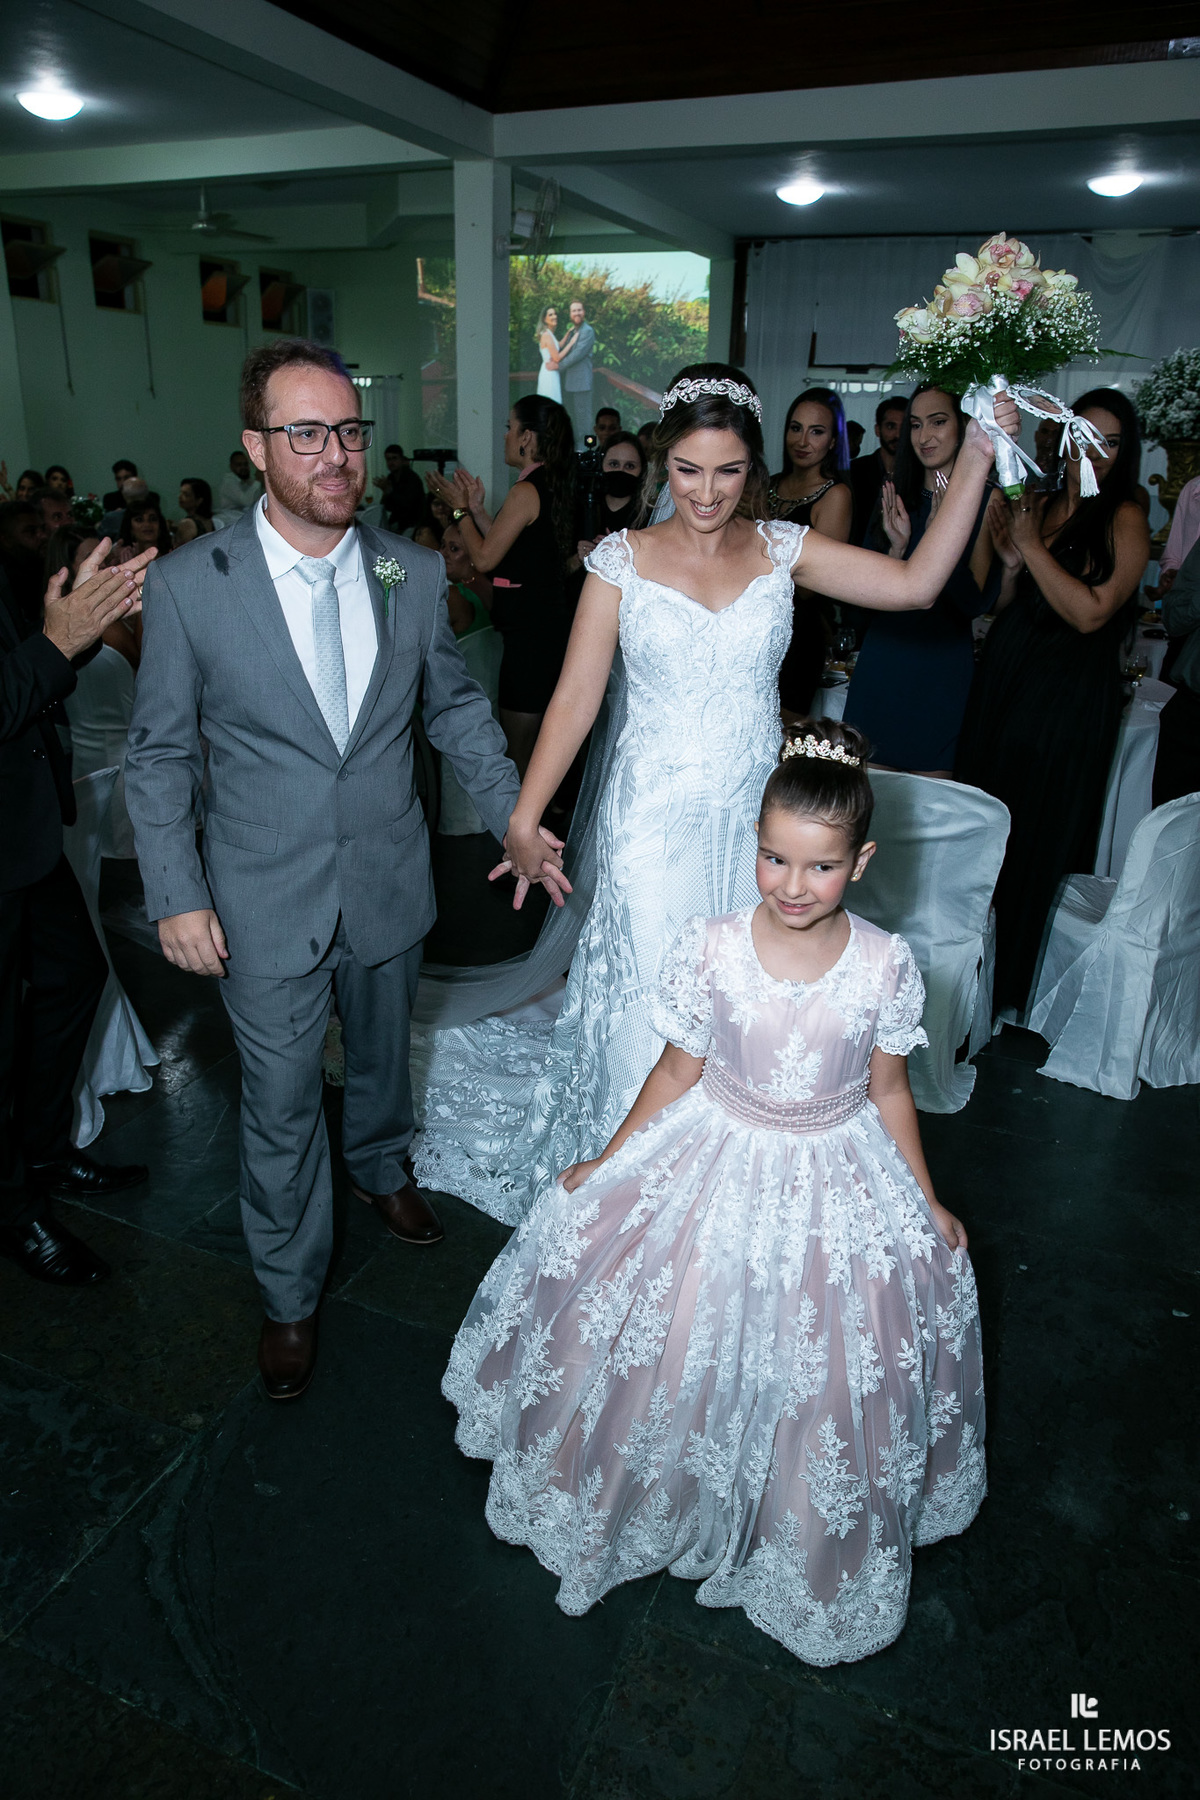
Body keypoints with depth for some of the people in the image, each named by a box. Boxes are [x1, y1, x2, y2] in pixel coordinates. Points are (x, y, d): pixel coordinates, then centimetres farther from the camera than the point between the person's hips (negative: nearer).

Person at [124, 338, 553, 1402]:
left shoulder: (416, 575, -4)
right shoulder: (188, 586, -12)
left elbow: (455, 706, 8)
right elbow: (161, 754, -5)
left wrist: (514, 814, 0)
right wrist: (177, 895, -10)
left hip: (389, 888, 3)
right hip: (265, 905, -2)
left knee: (383, 1055, 25)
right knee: (281, 1106, 10)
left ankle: (380, 1167, 57)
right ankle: (291, 1295, 33)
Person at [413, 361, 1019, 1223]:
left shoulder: (781, 548, 3)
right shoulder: (624, 560, -3)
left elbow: (915, 582, -6)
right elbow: (576, 697, -6)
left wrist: (978, 457, -10)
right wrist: (525, 819, -11)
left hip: (755, 821, 2)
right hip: (655, 822, -2)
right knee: (653, 1008, 5)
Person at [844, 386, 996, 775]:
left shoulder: (984, 501, -4)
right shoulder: (896, 497, 7)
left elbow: (973, 604, -12)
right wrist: (897, 546, -14)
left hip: (943, 664, -3)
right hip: (883, 659, 3)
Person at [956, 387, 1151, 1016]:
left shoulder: (1125, 520, -7)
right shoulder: (1033, 504, 8)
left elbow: (1091, 612, -18)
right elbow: (999, 606, 10)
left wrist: (1031, 544, -16)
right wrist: (1009, 561, -9)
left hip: (1069, 696, -5)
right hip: (1003, 681, 5)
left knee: (1037, 835, 4)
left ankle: (1012, 979, 22)